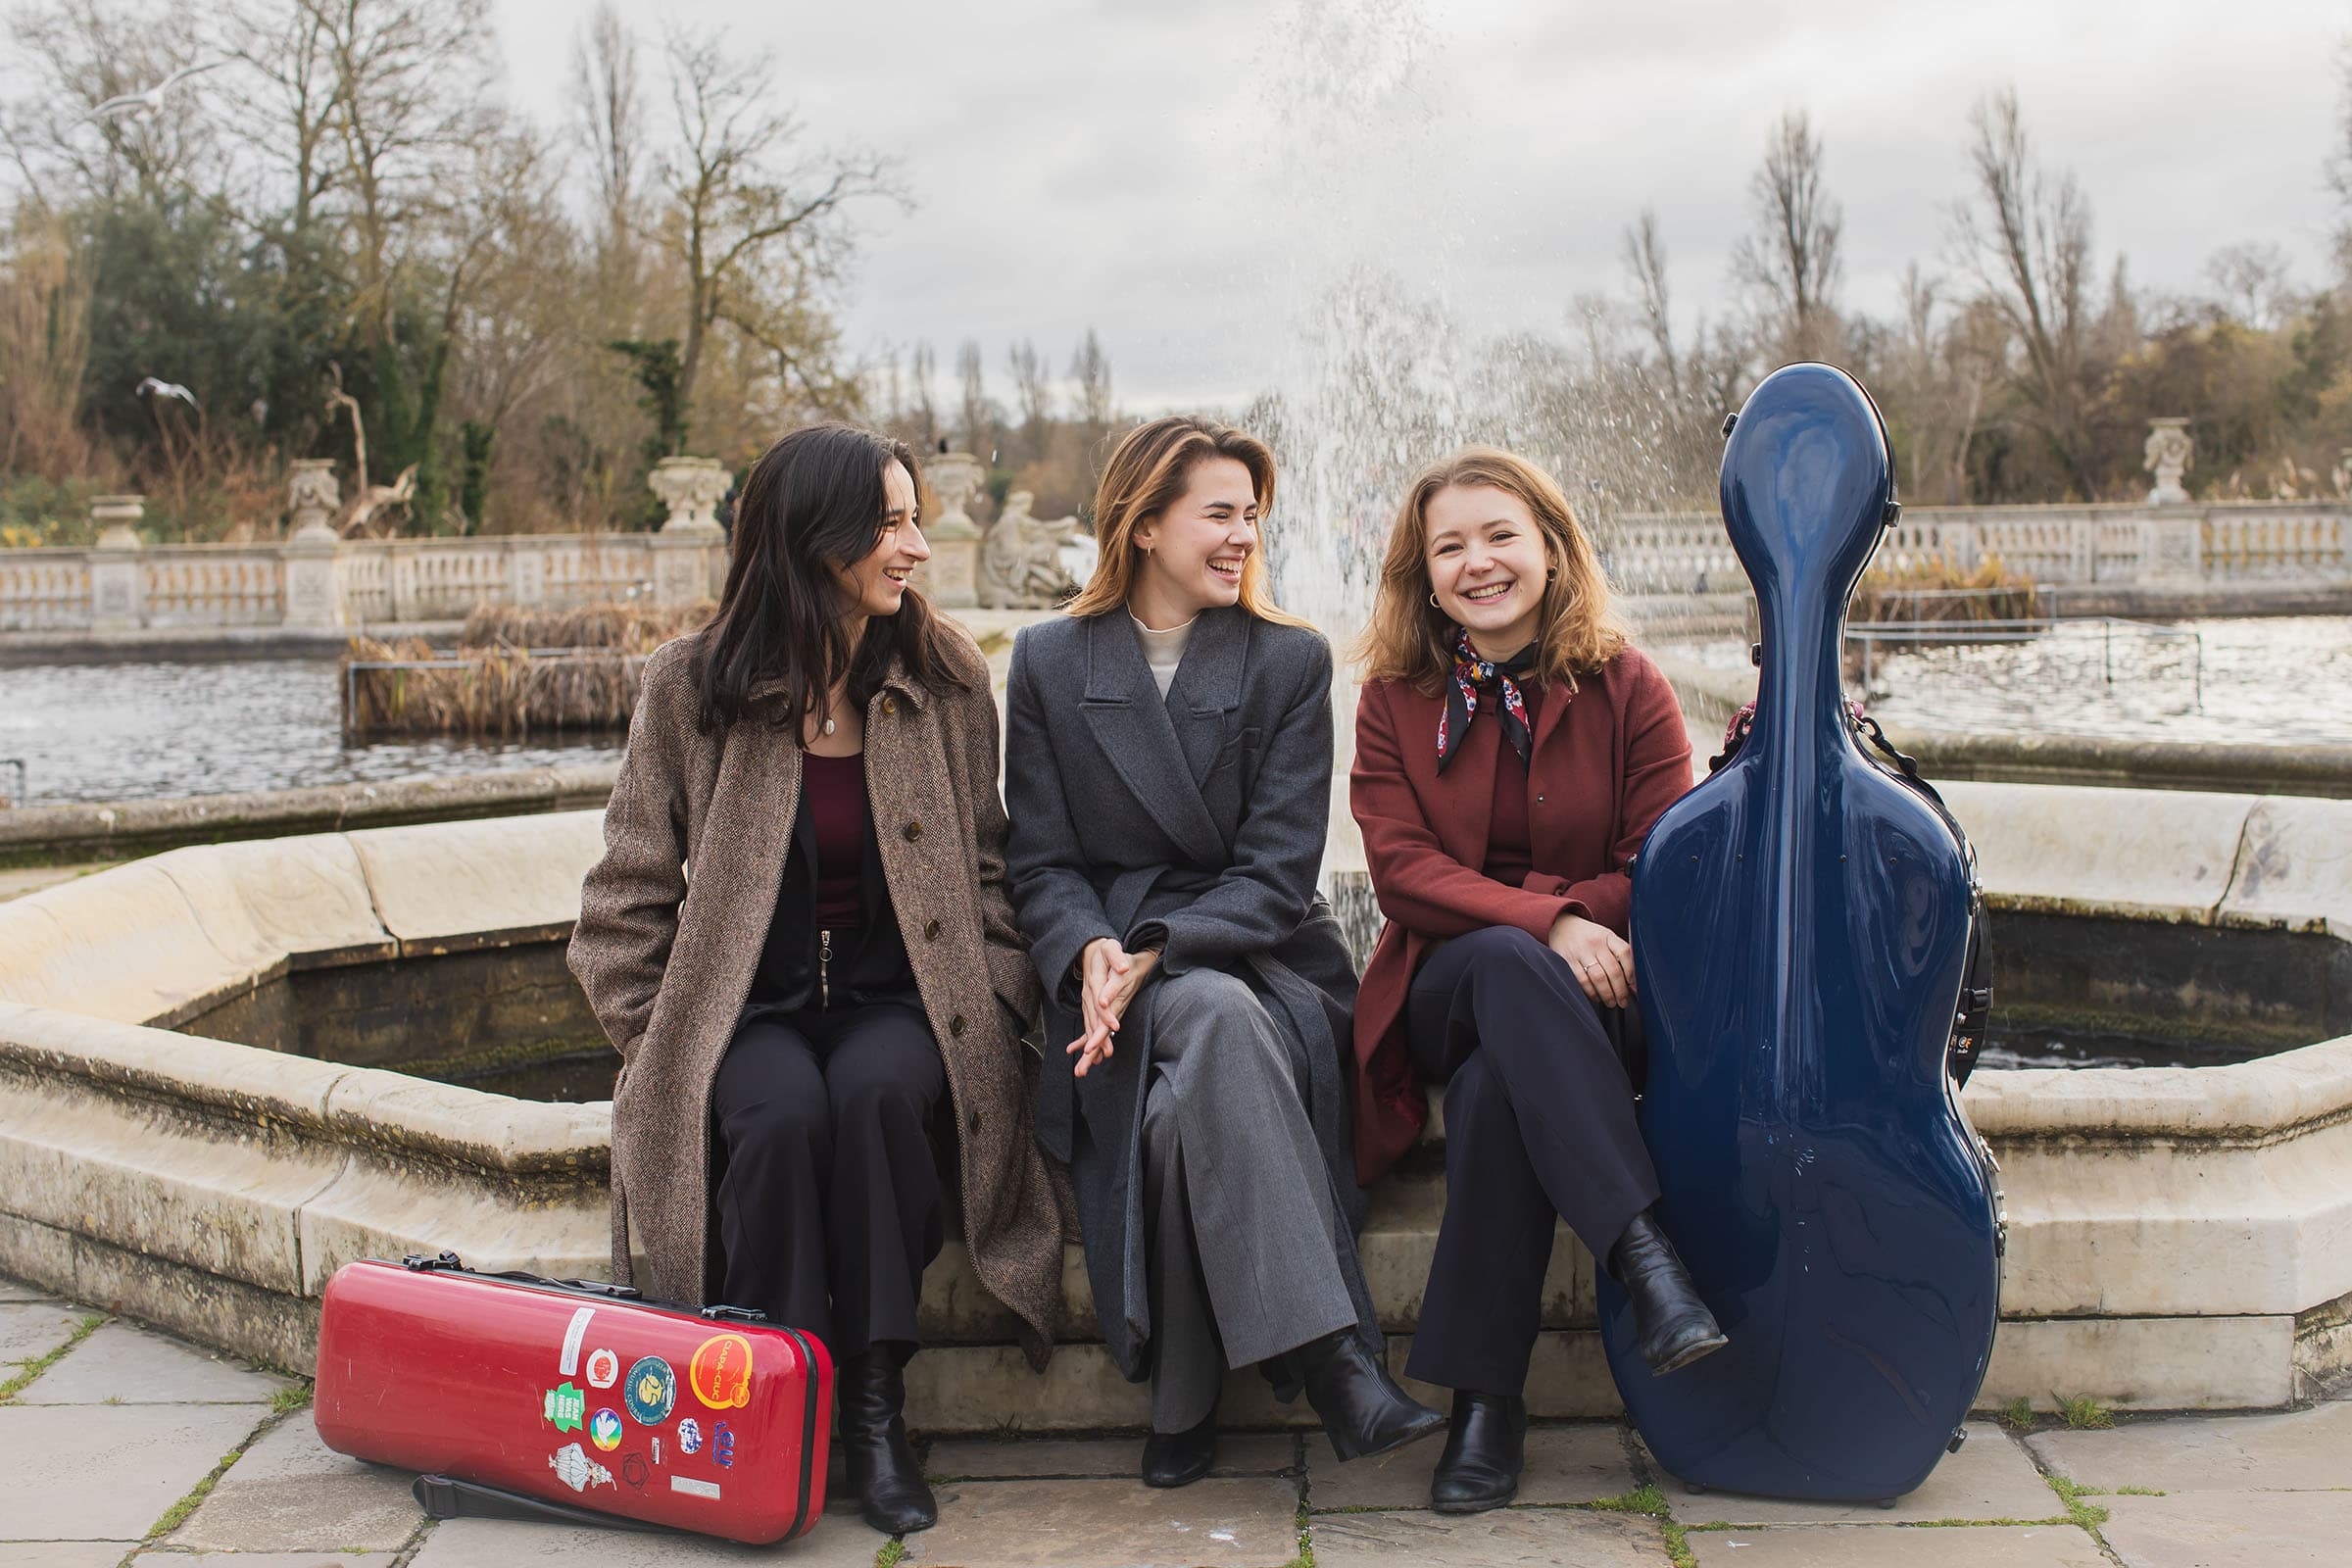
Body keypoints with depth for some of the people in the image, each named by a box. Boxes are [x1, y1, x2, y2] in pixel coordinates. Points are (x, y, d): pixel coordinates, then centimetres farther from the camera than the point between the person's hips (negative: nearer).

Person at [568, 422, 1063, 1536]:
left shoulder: (946, 676, 5)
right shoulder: (690, 686, -1)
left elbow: (986, 867, 12)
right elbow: (629, 892, 4)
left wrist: (995, 1006, -1)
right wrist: (663, 1042, -4)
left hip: (897, 1000, 1)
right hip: (746, 1013, -1)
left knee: (877, 1091, -33)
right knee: (783, 1111, -34)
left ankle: (874, 1404, -23)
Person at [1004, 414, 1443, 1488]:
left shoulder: (1291, 660, 7)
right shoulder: (1049, 661, 9)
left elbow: (1277, 869, -2)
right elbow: (1040, 863, 5)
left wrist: (1157, 952, -19)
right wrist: (1092, 954, -18)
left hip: (1258, 953, 1)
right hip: (1115, 966, 0)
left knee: (1188, 1107, -36)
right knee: (1220, 1018, -37)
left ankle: (1186, 1401, -28)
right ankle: (1329, 1355, -41)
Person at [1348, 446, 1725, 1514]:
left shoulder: (1628, 689, 4)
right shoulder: (1394, 698, 6)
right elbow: (1402, 873, -7)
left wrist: (1572, 916, -17)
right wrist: (1541, 922, -23)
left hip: (1585, 994, 0)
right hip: (1445, 992, 0)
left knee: (1497, 1087, -36)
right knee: (1510, 966, -38)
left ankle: (1485, 1399, -30)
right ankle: (1644, 1253, -44)